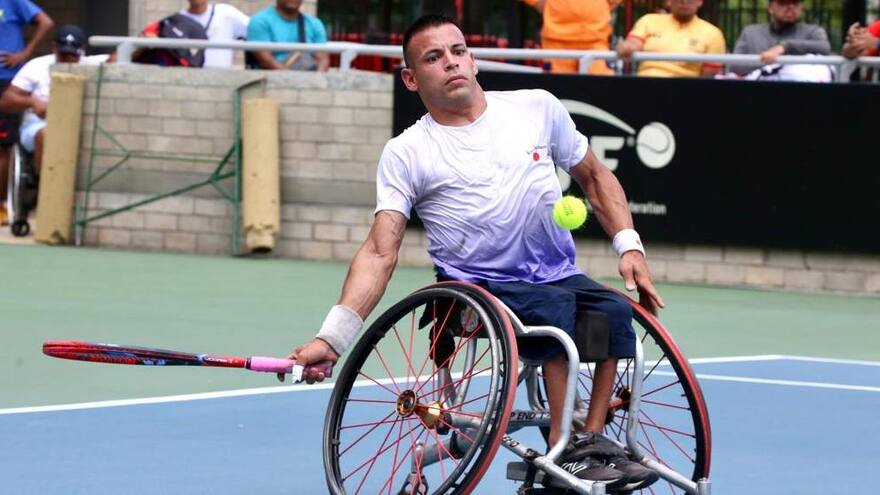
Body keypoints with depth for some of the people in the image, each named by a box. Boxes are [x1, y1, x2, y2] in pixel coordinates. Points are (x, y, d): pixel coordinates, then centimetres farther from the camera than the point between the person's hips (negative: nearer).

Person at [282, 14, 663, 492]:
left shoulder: (537, 107, 8)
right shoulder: (405, 154, -1)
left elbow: (594, 176, 21)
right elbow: (379, 253, -9)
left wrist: (629, 245, 6)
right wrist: (332, 337, -22)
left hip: (559, 274, 4)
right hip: (478, 286, -4)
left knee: (615, 310, -27)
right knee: (555, 307, -33)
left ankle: (593, 440, -18)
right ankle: (563, 452, -26)